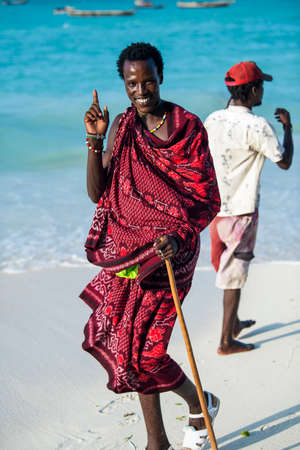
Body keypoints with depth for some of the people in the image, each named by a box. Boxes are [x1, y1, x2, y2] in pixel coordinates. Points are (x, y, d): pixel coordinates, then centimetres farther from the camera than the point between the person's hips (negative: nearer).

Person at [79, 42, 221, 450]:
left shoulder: (189, 127, -9)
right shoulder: (122, 126, 5)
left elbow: (209, 201, -9)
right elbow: (97, 193, 0)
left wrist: (179, 236, -25)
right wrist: (95, 141, -11)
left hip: (168, 250, -5)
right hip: (128, 249, 5)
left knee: (140, 348, -7)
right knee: (129, 343, 8)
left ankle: (200, 403, 23)